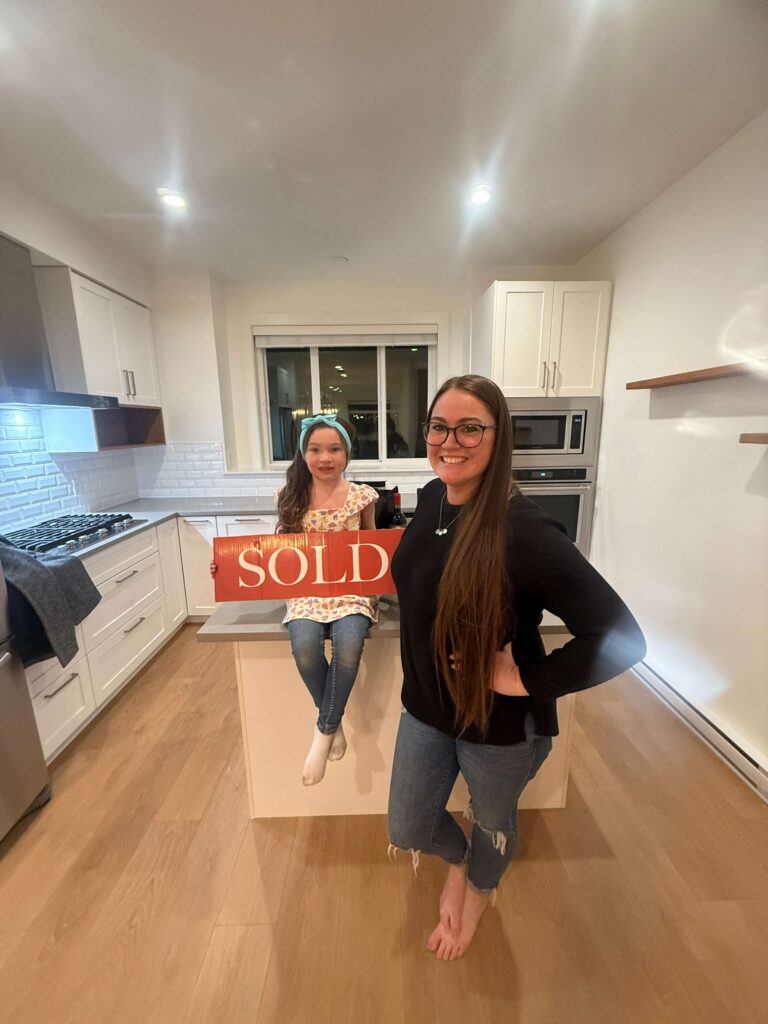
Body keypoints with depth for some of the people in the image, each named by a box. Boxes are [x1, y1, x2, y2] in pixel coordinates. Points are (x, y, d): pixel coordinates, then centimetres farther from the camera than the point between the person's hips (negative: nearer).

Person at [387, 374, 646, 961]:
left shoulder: (524, 531, -30)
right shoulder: (431, 499, -9)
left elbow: (621, 639, -29)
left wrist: (526, 680, -23)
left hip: (502, 725, -5)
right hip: (427, 707, 5)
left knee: (492, 821, 28)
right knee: (407, 832, 22)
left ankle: (480, 891, 65)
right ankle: (457, 859, 59)